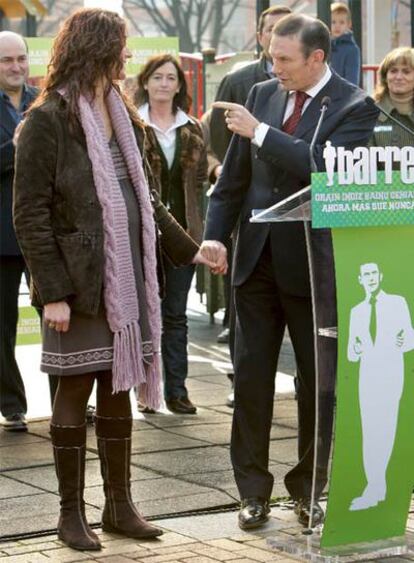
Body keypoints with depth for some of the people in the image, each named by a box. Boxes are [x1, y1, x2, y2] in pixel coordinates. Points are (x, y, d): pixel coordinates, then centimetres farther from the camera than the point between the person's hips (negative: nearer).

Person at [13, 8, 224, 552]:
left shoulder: (123, 116, 14)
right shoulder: (47, 121, -9)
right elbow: (30, 214, -11)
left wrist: (188, 249, 20)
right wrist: (52, 292, -16)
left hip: (128, 277, 7)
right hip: (79, 281, -6)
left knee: (118, 387, 11)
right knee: (75, 389, 2)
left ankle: (119, 505, 20)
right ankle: (71, 512, 12)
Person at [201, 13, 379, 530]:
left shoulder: (354, 108, -8)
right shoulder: (262, 94, 7)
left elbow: (324, 165, -25)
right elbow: (234, 175, 11)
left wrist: (259, 132, -24)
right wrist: (215, 233, 1)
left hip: (313, 263, -4)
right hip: (257, 258, 4)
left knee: (318, 382, 6)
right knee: (250, 377, 6)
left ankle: (308, 488, 20)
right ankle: (253, 490, 16)